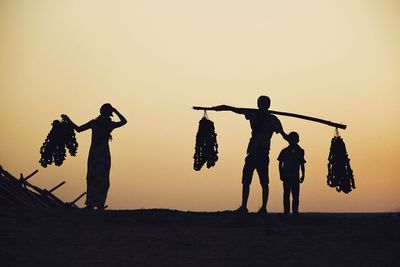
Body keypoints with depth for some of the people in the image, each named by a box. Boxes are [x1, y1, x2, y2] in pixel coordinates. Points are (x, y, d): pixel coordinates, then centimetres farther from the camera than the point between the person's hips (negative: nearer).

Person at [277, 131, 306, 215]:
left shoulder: (300, 151, 8)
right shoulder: (285, 151, 2)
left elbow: (302, 164, 11)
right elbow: (280, 164, 4)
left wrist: (303, 175, 3)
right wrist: (281, 175, -5)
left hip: (295, 177, 2)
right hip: (286, 176, -2)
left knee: (296, 195, -1)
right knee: (286, 194, -1)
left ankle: (295, 211, 2)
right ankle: (286, 211, 1)